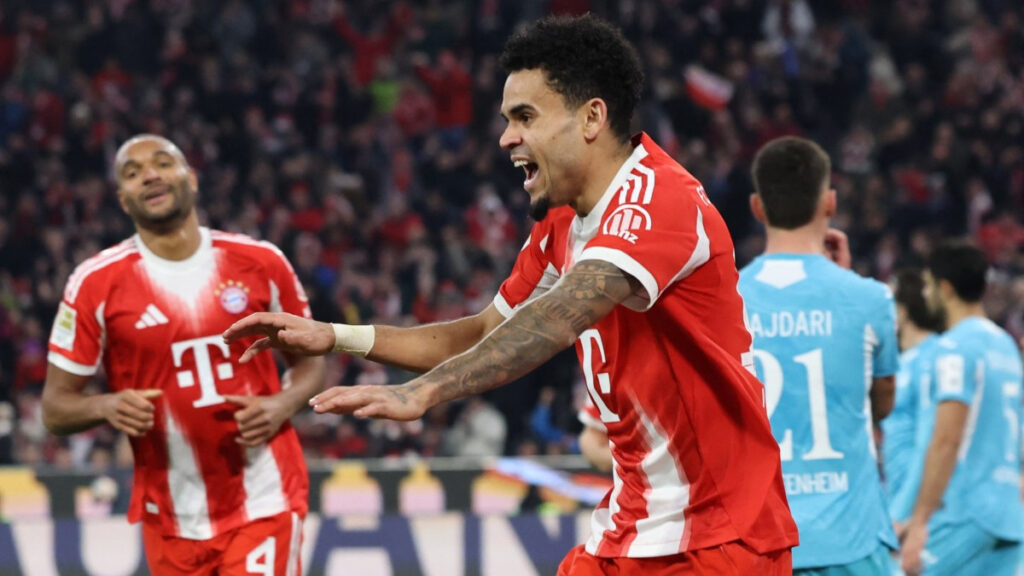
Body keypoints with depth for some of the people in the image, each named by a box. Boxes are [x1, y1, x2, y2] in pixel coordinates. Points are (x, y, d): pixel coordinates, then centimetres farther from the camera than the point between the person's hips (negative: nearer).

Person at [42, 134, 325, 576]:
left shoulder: (260, 264, 0)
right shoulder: (97, 283, -4)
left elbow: (309, 361, 13)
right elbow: (56, 406, 0)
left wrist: (281, 406, -9)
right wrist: (108, 407, -21)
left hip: (264, 502, -1)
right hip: (172, 518, 1)